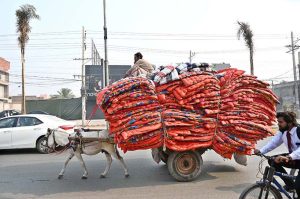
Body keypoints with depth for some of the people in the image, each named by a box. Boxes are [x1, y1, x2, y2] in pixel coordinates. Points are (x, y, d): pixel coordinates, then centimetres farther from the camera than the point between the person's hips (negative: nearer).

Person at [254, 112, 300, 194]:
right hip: (293, 158, 7)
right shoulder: (282, 132, -7)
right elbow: (273, 142, -8)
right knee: (272, 161, -11)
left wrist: (289, 157, -63)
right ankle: (290, 184, 5)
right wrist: (260, 151, -23)